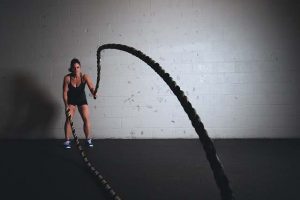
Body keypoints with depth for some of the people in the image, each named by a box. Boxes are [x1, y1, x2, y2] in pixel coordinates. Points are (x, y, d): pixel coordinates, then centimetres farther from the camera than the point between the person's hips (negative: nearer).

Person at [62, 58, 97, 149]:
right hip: (71, 100, 0)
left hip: (82, 100, 0)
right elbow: (65, 92, -16)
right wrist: (66, 104, -22)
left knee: (86, 119, -7)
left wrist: (94, 93, -58)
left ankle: (88, 139, 9)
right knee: (68, 119, -9)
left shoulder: (85, 77, -23)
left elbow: (91, 87, -36)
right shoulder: (67, 78, -21)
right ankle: (67, 141, 2)